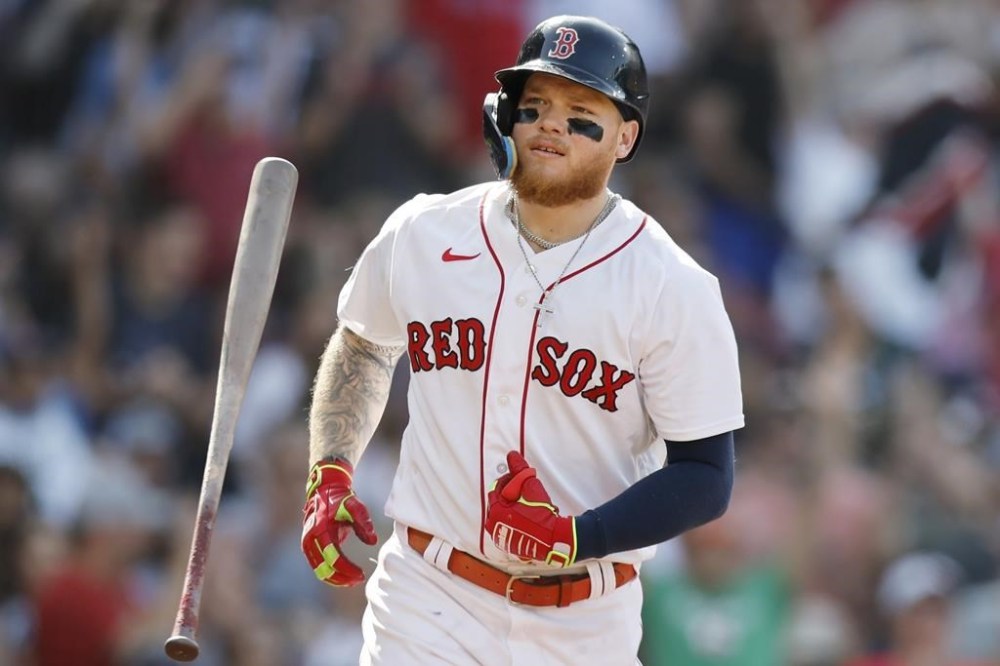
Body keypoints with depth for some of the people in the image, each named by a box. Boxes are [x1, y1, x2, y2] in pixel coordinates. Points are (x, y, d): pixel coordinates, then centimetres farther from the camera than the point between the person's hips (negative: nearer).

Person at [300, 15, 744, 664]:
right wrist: (329, 477, 7)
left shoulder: (674, 289, -8)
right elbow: (361, 348, 21)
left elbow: (706, 478, -8)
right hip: (428, 604, 1)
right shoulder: (422, 234, 1)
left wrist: (573, 537, -20)